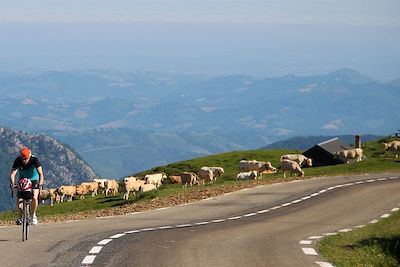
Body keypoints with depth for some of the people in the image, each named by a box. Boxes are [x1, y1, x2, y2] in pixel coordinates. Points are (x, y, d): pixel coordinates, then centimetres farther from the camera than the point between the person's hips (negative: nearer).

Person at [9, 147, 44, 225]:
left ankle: (33, 215, 1)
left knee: (34, 197, -22)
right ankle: (20, 217, 0)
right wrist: (12, 183, -51)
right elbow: (13, 173, -32)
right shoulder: (18, 160, -24)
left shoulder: (34, 160, -28)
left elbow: (41, 173, -34)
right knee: (19, 199, -16)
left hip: (34, 180, -2)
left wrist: (40, 184, -51)